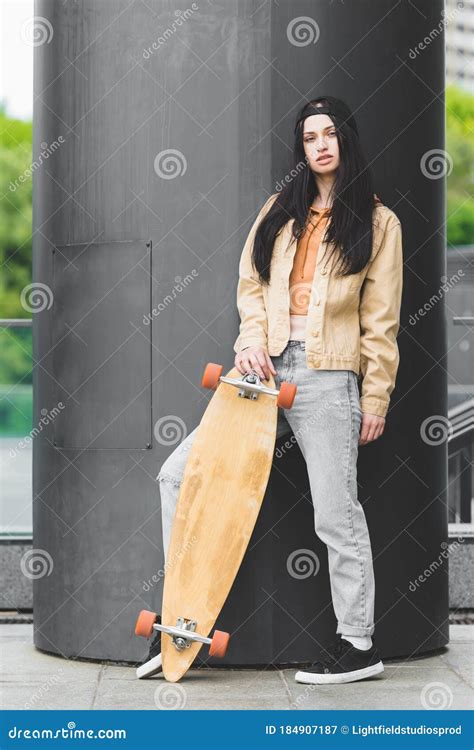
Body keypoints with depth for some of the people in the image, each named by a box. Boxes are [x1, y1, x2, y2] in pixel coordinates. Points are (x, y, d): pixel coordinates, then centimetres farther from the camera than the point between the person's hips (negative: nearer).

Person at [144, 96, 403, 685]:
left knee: (336, 513, -4)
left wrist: (376, 399, 0)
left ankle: (358, 645, 8)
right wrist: (252, 342, -5)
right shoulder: (280, 211, 18)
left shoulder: (377, 222, 5)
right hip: (267, 368, 5)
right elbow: (251, 284, 13)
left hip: (327, 377, -5)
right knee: (178, 475, -3)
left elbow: (381, 320, 3)